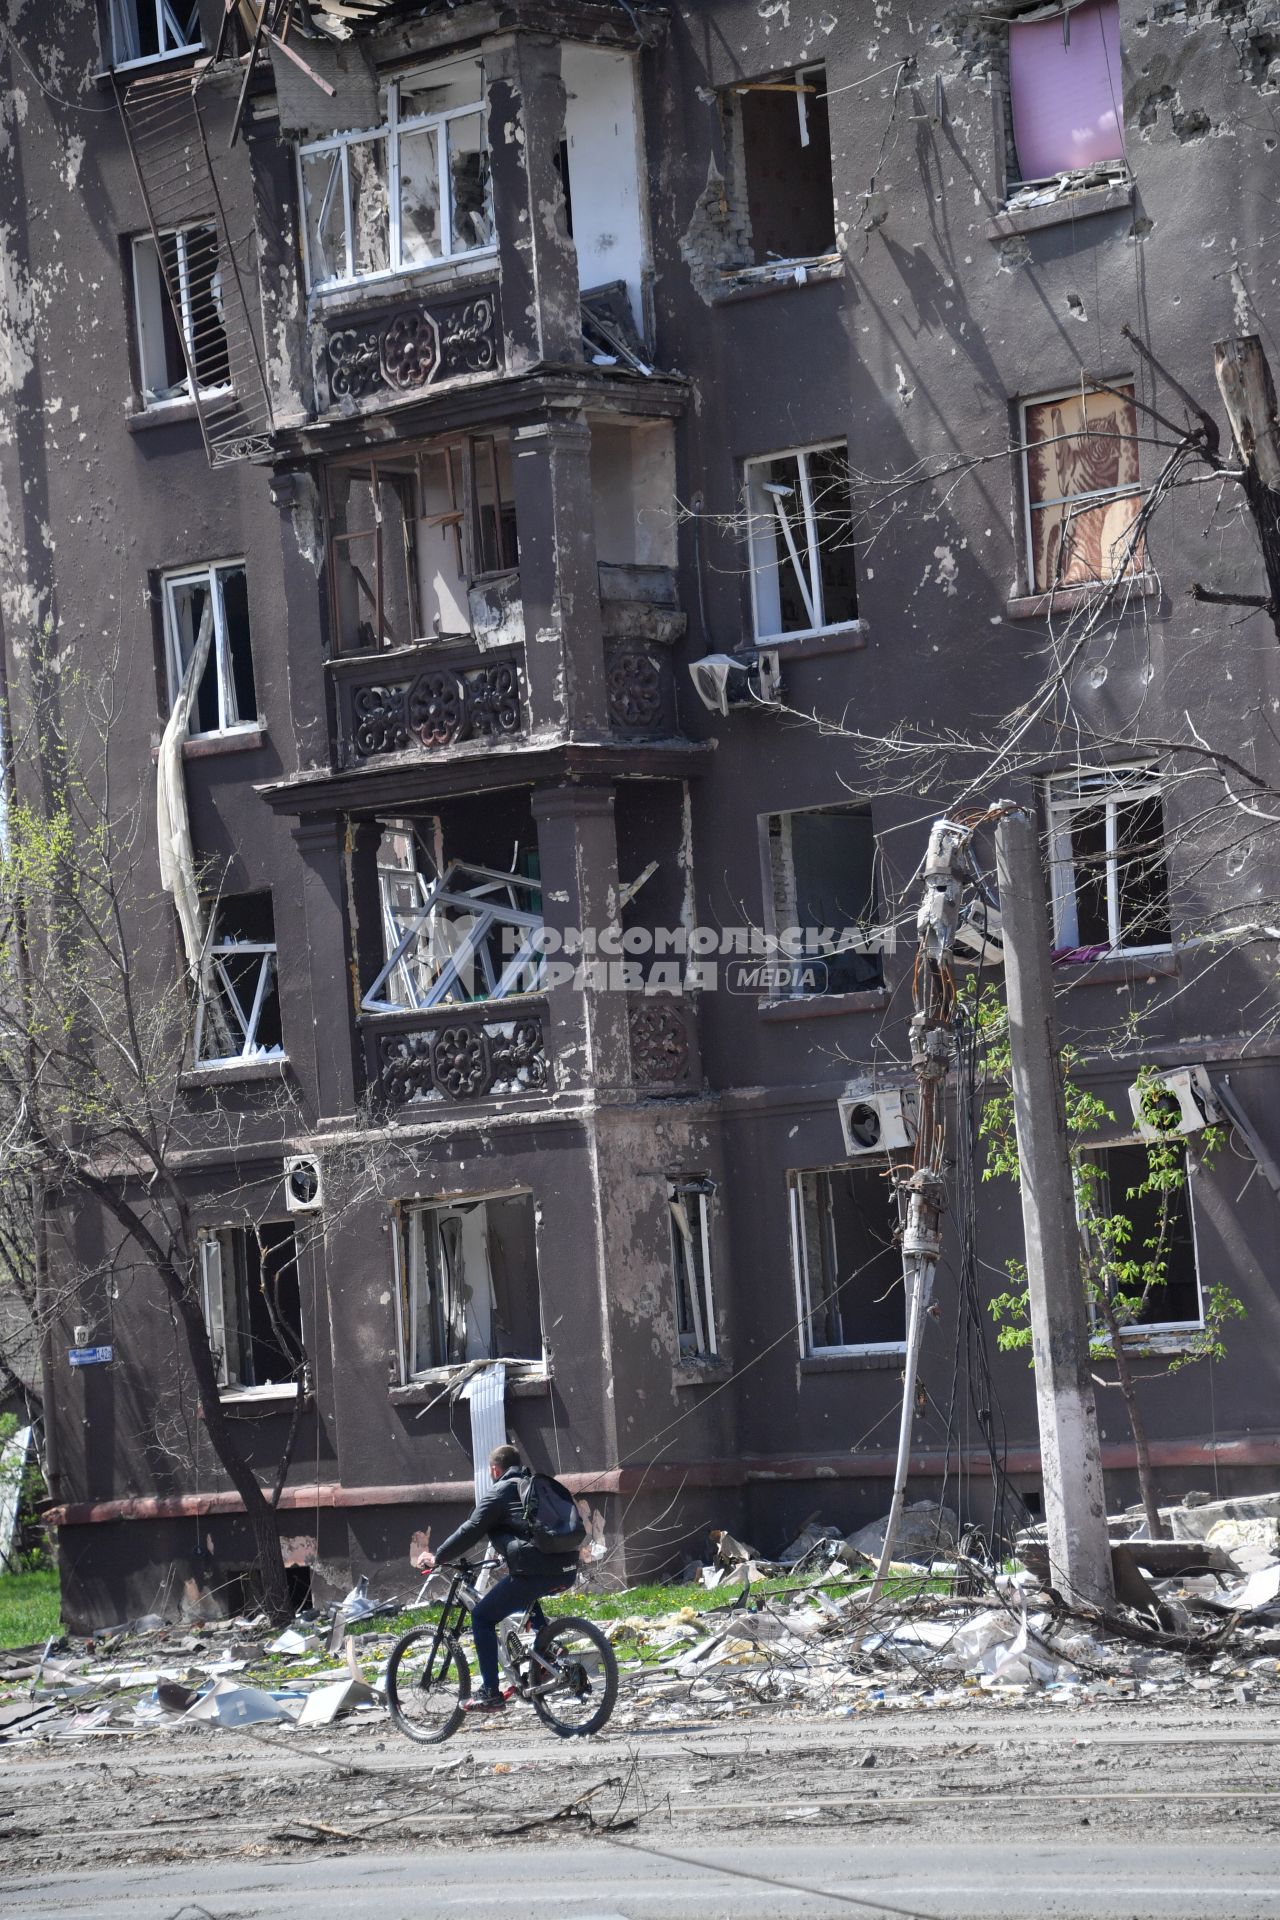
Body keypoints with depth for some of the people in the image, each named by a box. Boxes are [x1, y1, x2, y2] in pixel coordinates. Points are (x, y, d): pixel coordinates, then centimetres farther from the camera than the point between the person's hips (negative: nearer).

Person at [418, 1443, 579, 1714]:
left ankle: (490, 1694, 0)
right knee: (526, 1599, 38)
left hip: (535, 1572, -8)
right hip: (567, 1571, 8)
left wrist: (436, 1557, 8)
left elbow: (470, 1532, -2)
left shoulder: (500, 1493, 1)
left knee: (482, 1616, 5)